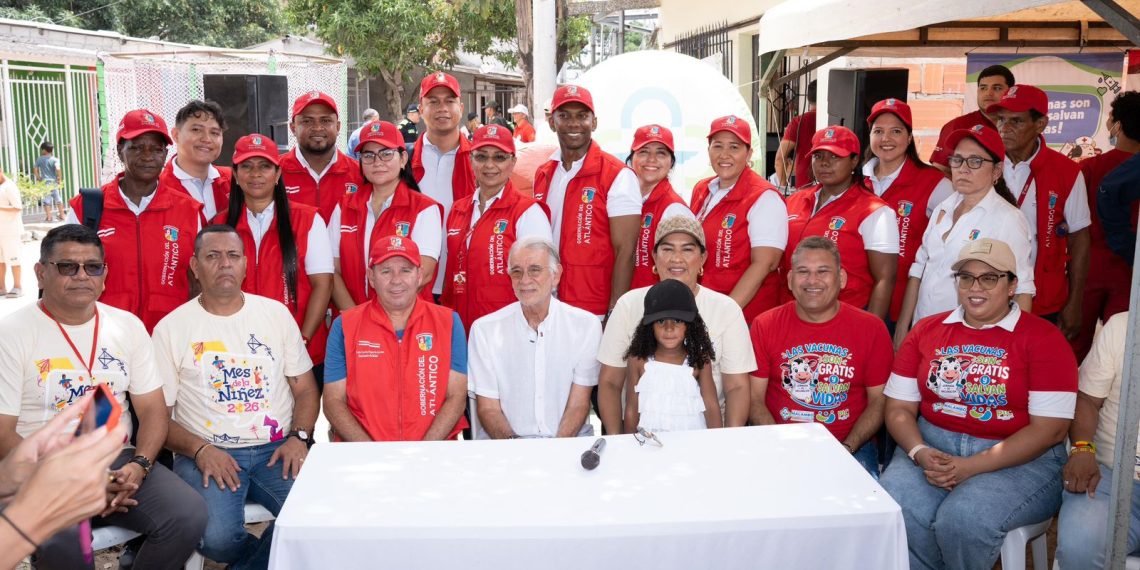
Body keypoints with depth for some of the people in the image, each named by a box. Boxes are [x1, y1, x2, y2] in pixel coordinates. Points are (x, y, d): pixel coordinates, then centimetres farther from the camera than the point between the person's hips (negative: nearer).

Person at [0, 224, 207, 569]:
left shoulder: (128, 326, 8)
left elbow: (153, 410, 7)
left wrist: (139, 465, -12)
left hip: (118, 459, 4)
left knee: (189, 514, -22)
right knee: (63, 542, -35)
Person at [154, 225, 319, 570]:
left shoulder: (276, 313, 10)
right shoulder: (171, 328, 3)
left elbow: (306, 389, 11)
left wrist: (299, 437, -6)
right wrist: (199, 449, -15)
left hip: (278, 447, 2)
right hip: (207, 453, -2)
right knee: (216, 538, -30)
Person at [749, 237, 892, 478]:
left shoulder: (871, 328, 3)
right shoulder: (765, 326, 3)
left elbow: (879, 401, 4)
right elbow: (754, 399, 1)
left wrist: (846, 448, -11)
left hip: (851, 446, 0)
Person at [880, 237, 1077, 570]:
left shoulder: (1043, 339, -1)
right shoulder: (926, 331, 11)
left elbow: (1050, 429, -8)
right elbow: (899, 407, 9)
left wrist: (972, 467, -16)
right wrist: (920, 452, -13)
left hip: (1020, 459, -3)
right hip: (933, 445, 3)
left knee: (962, 520, -31)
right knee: (895, 511, -27)